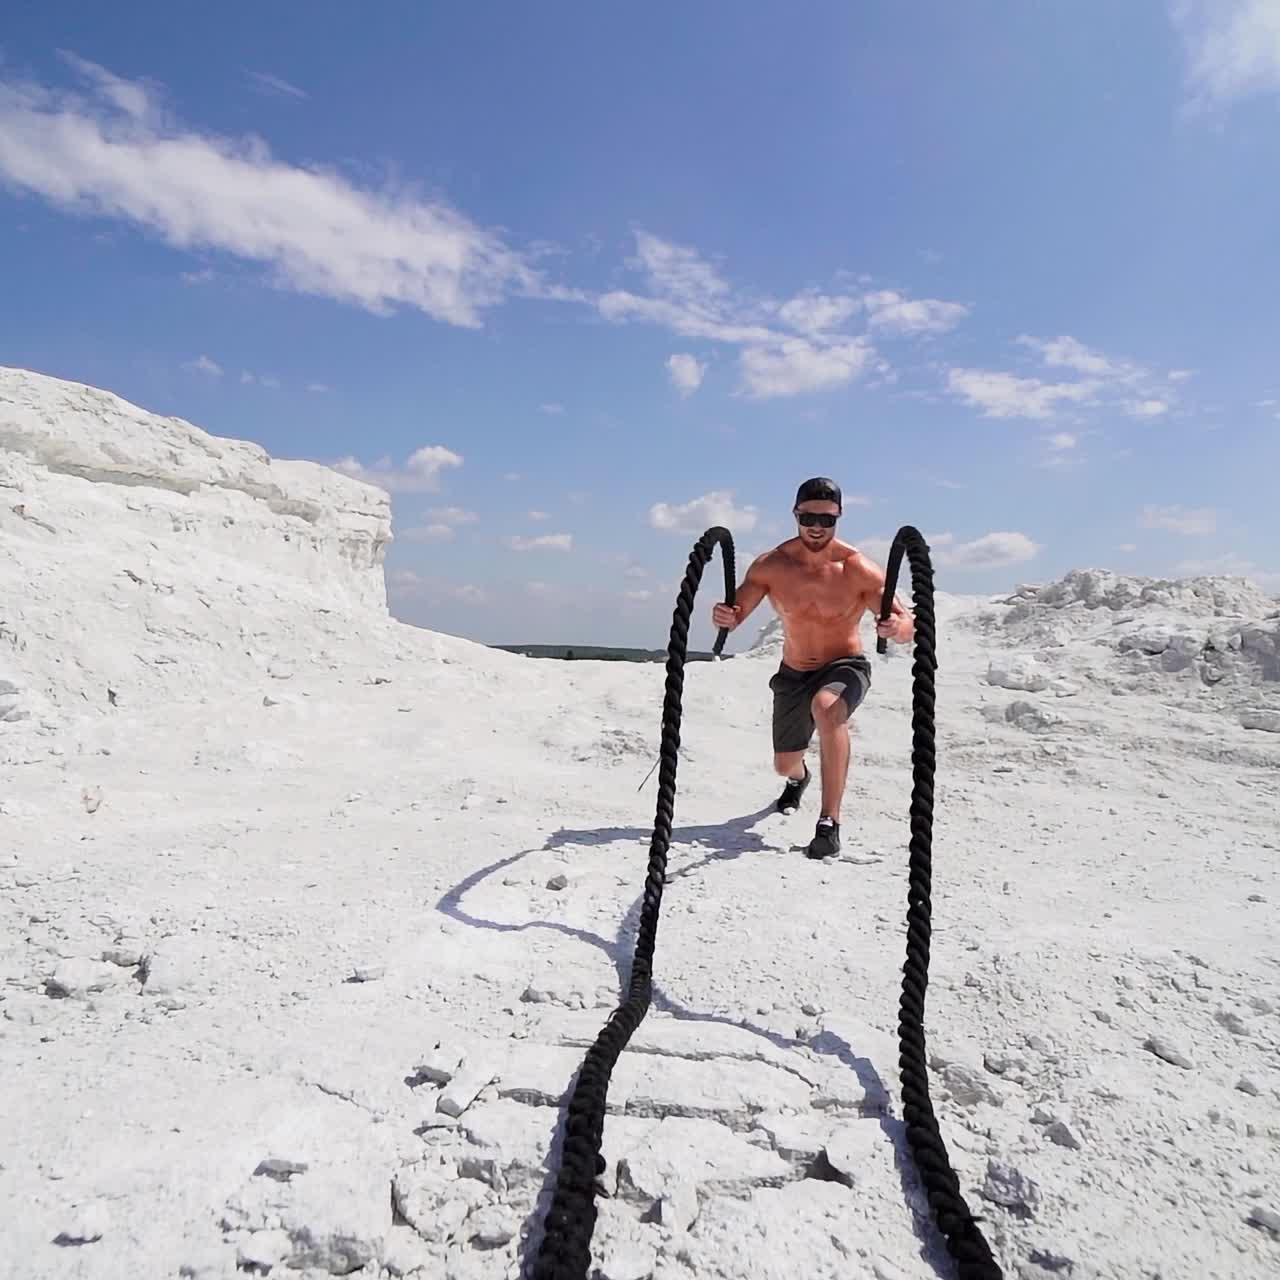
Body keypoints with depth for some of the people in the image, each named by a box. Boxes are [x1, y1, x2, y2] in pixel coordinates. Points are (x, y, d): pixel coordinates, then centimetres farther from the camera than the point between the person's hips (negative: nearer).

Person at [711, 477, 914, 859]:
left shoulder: (859, 569, -20)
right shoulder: (770, 566, -14)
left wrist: (898, 628, -47)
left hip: (845, 667, -3)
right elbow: (734, 614, -12)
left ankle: (830, 823, -31)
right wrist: (723, 617, -37)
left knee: (826, 707, -40)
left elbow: (908, 625, -22)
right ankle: (798, 779, 60)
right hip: (793, 675, 3)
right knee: (784, 765, 18)